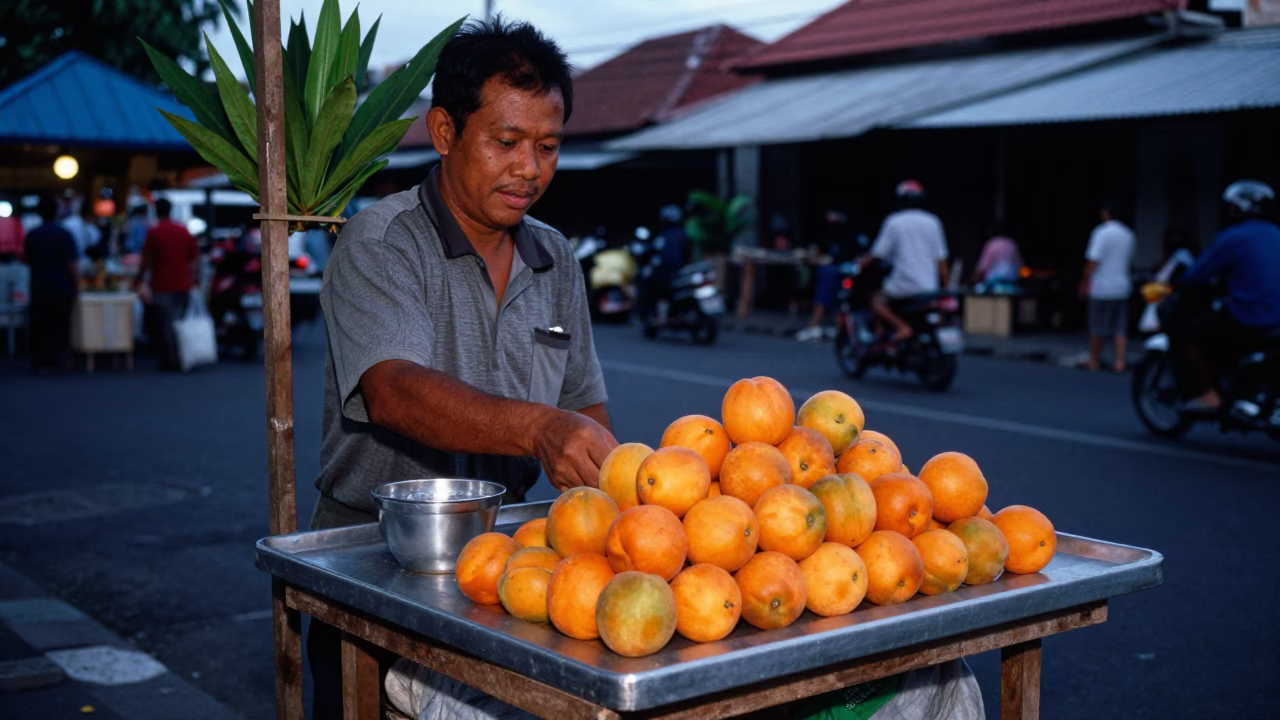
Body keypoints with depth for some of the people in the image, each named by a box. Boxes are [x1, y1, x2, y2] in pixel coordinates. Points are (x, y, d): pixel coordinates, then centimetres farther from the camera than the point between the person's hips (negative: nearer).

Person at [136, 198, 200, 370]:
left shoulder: (154, 233, -5)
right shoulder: (184, 232, 8)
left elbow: (146, 261, -6)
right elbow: (196, 259, 9)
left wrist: (140, 280, 4)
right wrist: (194, 280, 15)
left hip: (162, 286, -4)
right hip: (183, 285, 4)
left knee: (163, 325, 2)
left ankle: (169, 360, 1)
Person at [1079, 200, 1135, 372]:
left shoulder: (1101, 232, -13)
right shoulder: (1128, 234, 8)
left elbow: (1093, 261, -17)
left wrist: (1085, 282, -9)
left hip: (1101, 287, -5)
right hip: (1122, 287, 6)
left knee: (1096, 327, 6)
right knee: (1120, 327, 7)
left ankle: (1093, 361, 15)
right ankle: (1120, 361, 1)